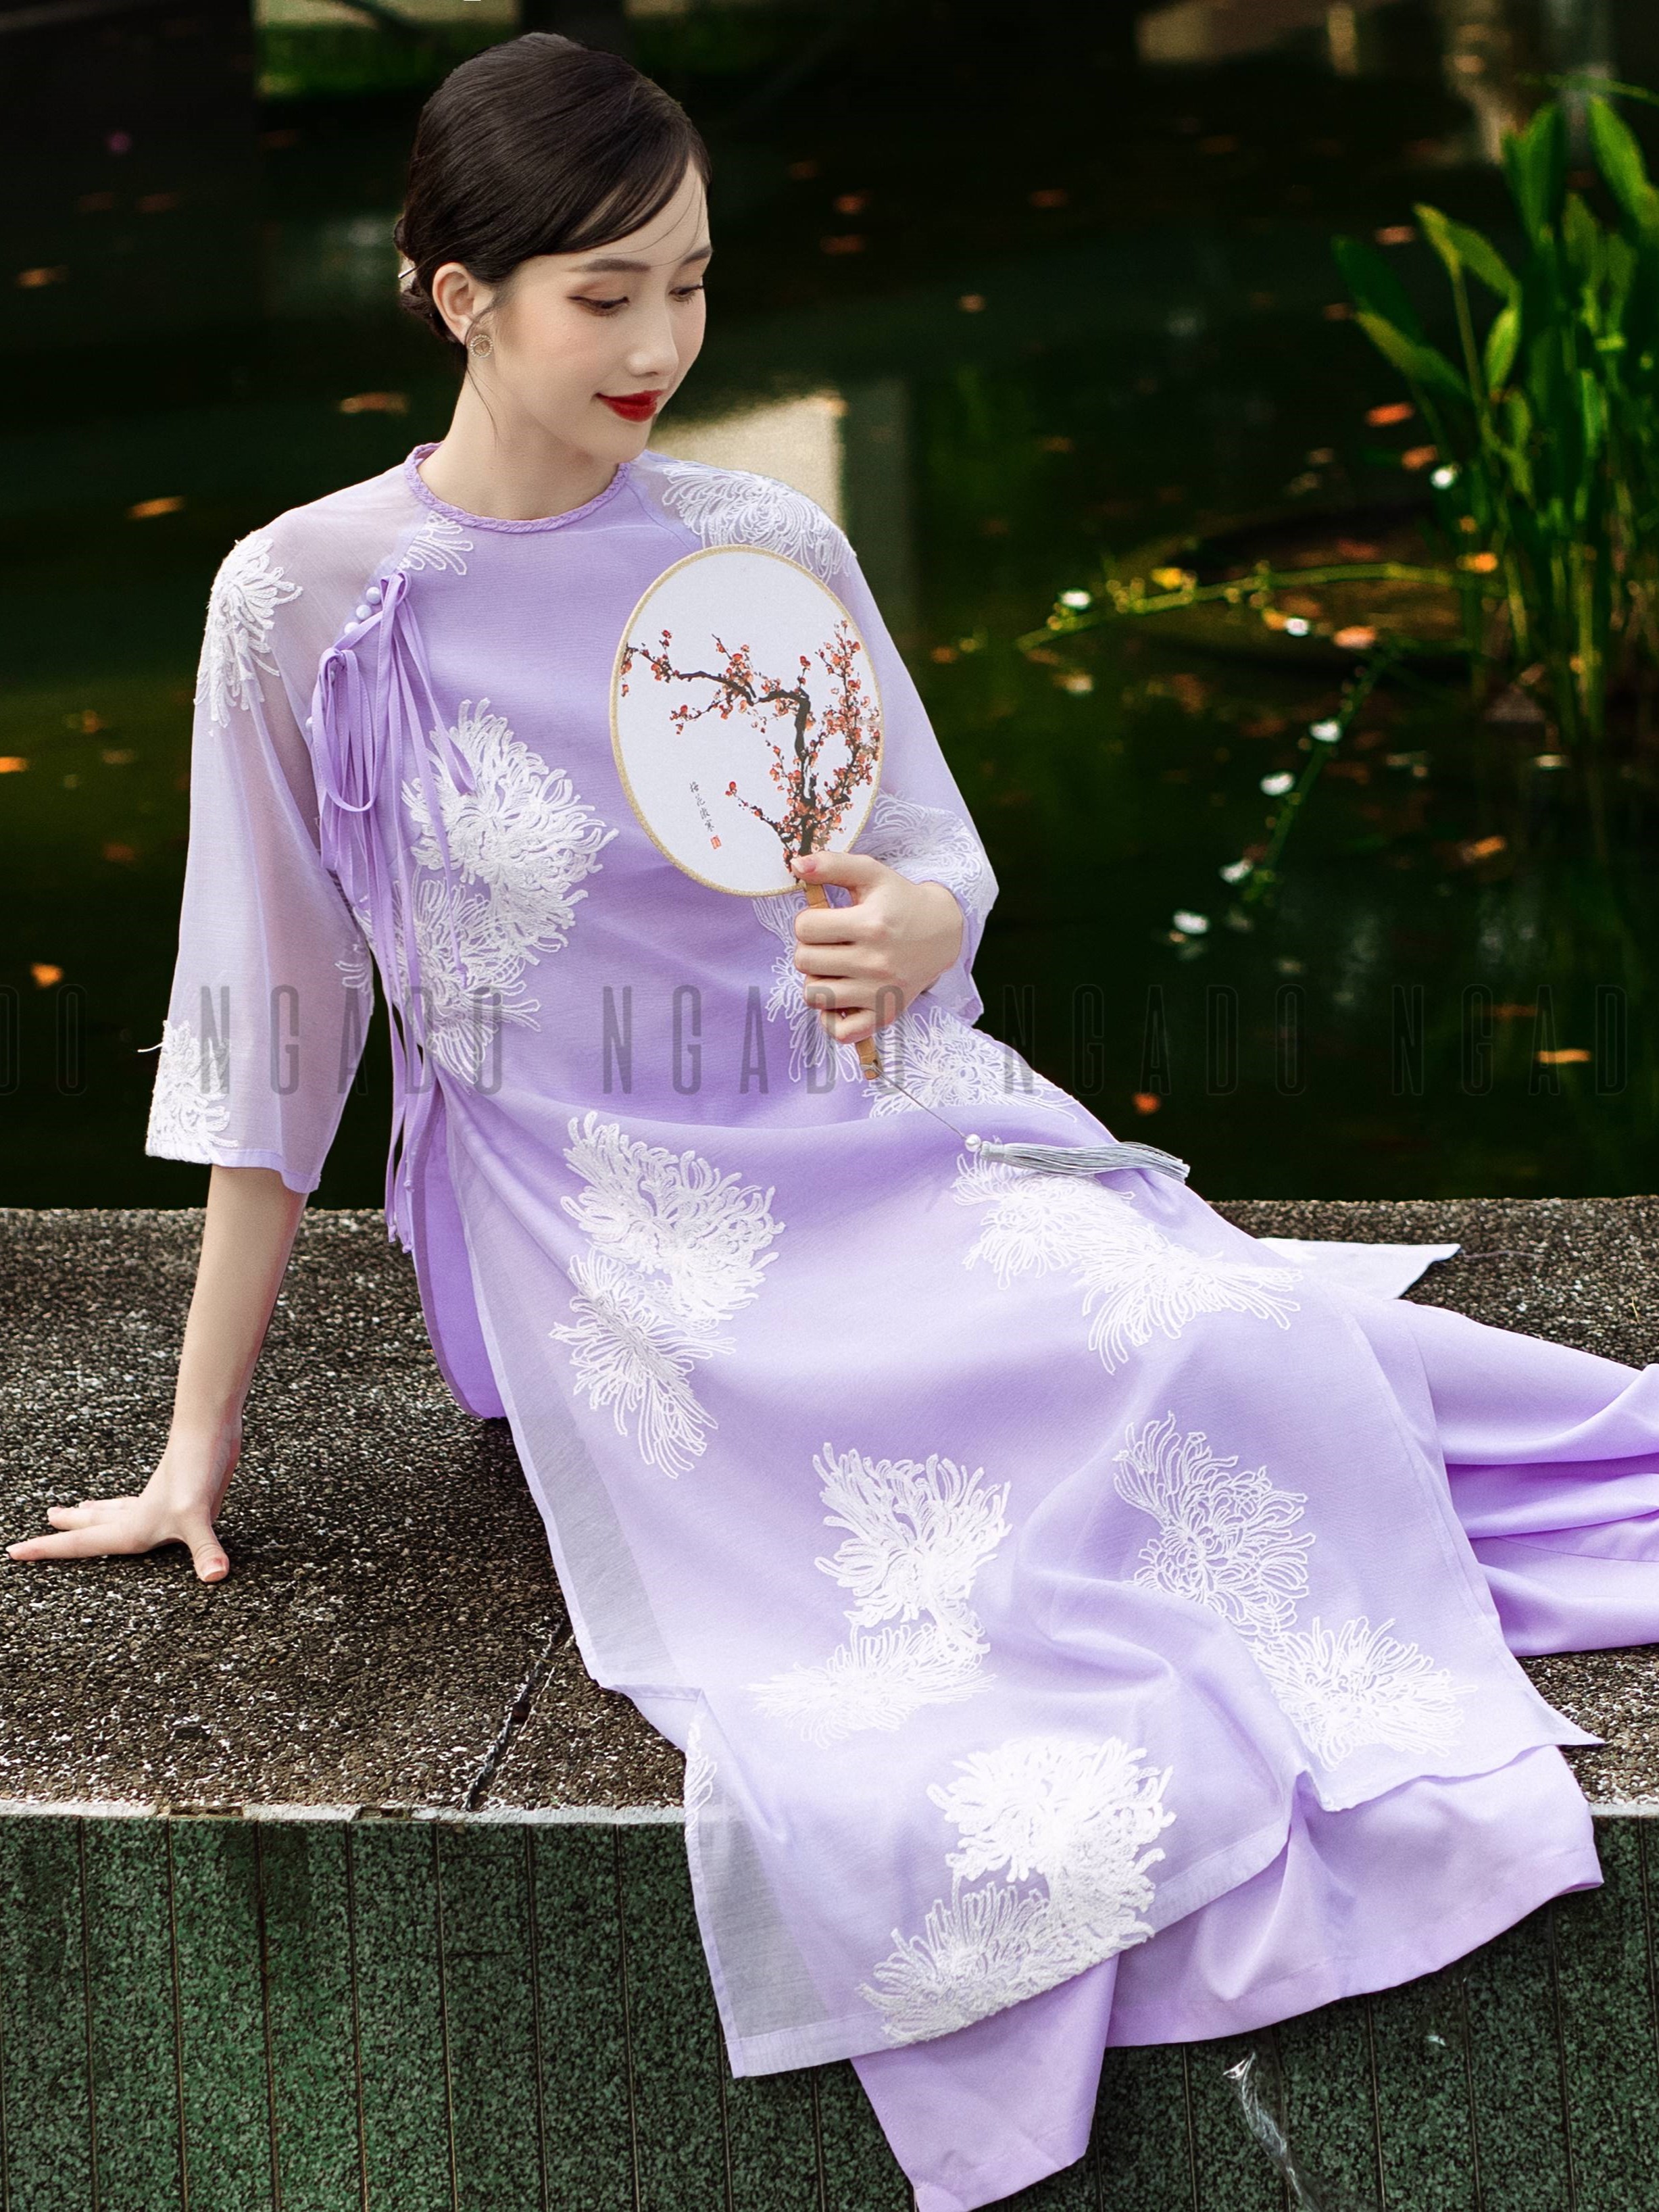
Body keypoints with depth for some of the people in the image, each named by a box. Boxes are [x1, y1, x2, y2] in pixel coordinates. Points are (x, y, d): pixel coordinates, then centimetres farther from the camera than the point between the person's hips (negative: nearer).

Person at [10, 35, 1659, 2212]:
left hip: (879, 1135, 3)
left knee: (1211, 1341, -26)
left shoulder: (768, 548, 2)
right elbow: (267, 1040, 0)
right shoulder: (311, 603, -6)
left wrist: (904, 931, -15)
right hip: (616, 1248, -3)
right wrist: (198, 1443, 2)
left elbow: (944, 865, 11)